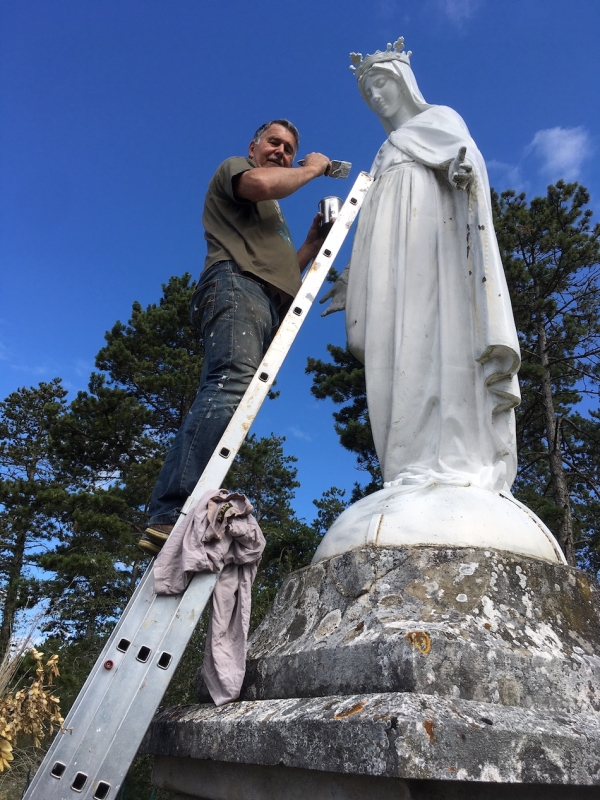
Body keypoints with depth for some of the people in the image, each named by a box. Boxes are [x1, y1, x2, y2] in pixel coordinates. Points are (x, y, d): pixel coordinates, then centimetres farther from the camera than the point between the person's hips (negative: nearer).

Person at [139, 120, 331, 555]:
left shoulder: (272, 214, 43)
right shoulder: (233, 167, 21)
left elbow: (286, 270, 36)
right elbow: (261, 183, -5)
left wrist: (315, 239, 24)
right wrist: (313, 168, 12)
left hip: (269, 306, 8)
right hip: (236, 283, -8)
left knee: (230, 395, -11)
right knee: (230, 385, -31)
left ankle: (172, 523, -20)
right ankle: (172, 516, -43)